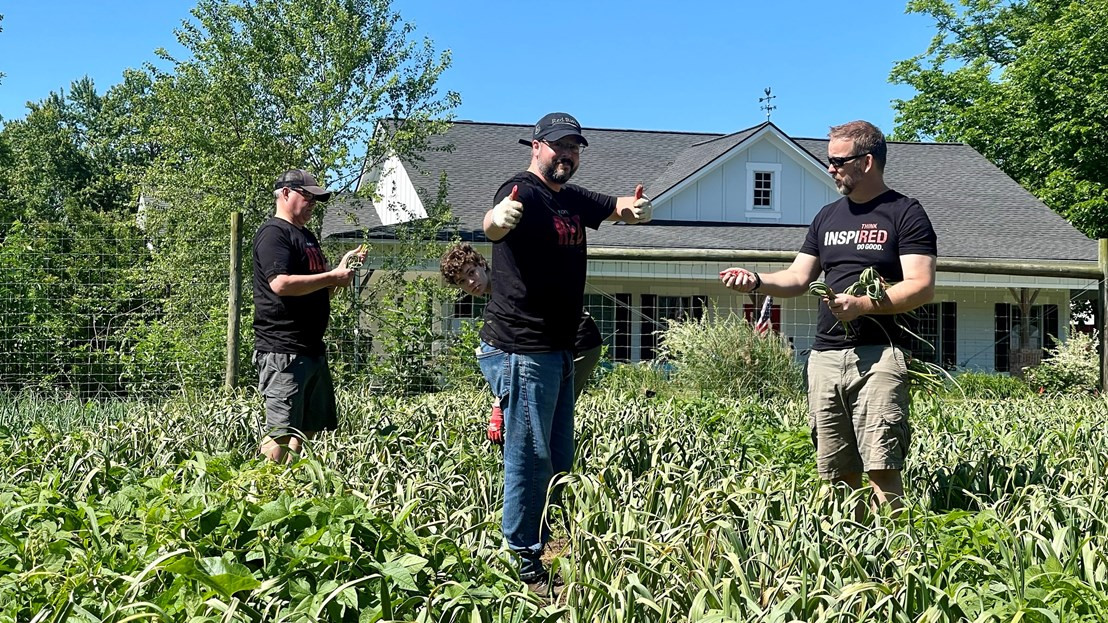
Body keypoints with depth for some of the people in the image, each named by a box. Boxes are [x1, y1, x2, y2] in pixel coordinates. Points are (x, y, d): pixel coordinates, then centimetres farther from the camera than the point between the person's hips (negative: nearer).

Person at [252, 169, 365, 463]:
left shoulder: (307, 236, 22)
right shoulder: (274, 233, -8)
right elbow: (281, 283, -23)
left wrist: (343, 266, 10)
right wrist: (333, 276, -16)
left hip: (312, 348, 10)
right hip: (282, 350, -10)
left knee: (312, 427, 13)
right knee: (282, 429, -11)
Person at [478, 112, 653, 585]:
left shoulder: (574, 200, 13)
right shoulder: (523, 192, -13)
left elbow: (620, 208, 19)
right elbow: (493, 227, -33)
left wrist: (636, 207, -6)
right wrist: (499, 218, -58)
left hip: (559, 350, 9)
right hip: (522, 350, -9)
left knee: (559, 458, 15)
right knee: (530, 456, -6)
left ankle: (546, 546, 27)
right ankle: (523, 561, 2)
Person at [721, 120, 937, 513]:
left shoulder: (905, 214, 1)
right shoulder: (827, 217, 20)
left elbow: (922, 287, -8)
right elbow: (797, 278, 19)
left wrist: (863, 304, -21)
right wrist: (757, 281, 0)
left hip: (879, 356, -6)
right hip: (825, 357, 6)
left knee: (881, 469, -14)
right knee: (837, 473, 5)